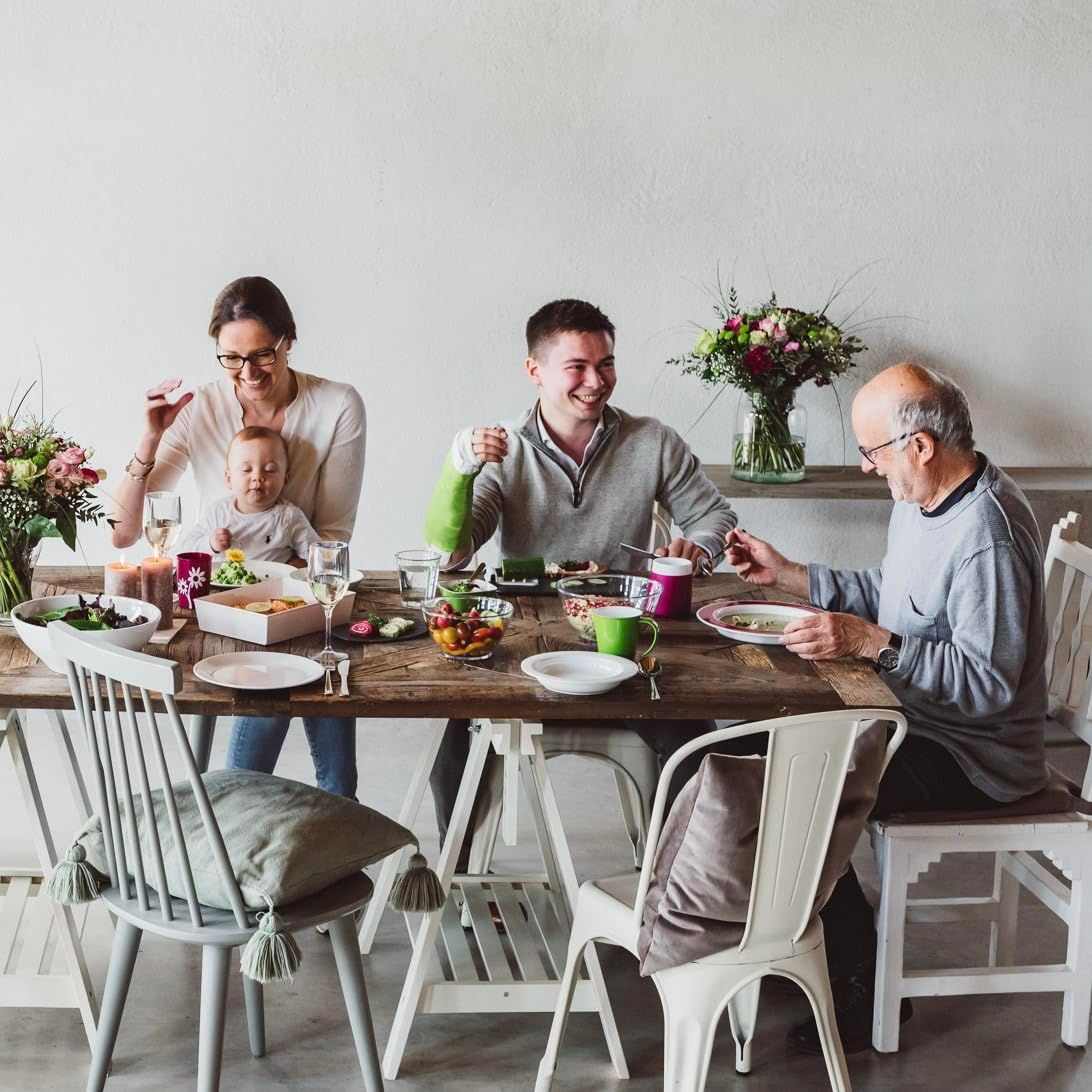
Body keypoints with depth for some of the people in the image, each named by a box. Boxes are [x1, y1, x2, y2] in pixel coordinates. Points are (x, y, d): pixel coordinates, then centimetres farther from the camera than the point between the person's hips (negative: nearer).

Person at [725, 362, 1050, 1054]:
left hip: (973, 754, -10)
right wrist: (788, 574, 11)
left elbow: (988, 683, -29)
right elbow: (886, 595, 18)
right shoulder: (924, 497, 5)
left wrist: (871, 642, -34)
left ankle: (865, 994, -1)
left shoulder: (988, 537, -27)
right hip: (917, 717, 10)